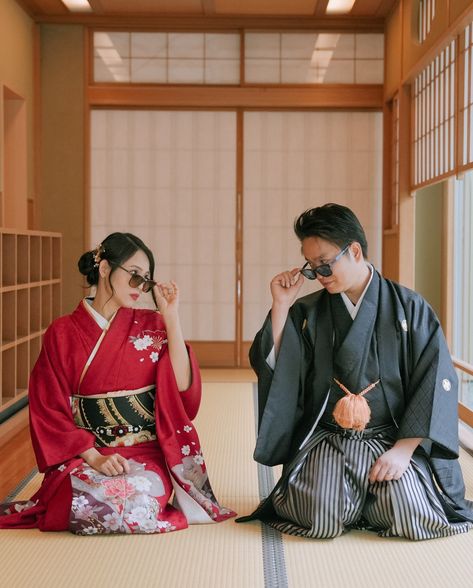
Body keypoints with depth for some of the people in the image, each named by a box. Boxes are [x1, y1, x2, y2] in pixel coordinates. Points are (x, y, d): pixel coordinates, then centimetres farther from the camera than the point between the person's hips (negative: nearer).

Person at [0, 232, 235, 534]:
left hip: (147, 454, 0)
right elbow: (50, 410, 0)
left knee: (137, 495, -33)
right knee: (92, 501, -33)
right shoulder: (63, 333, 3)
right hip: (84, 453, 0)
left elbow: (183, 390, -5)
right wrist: (94, 457, -13)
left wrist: (171, 319, -8)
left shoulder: (152, 326, 6)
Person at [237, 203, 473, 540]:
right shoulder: (307, 314, 6)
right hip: (326, 439, 1)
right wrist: (281, 306, -9)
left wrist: (404, 449, -12)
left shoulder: (409, 308, 0)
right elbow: (272, 370, -3)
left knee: (410, 518, -23)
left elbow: (436, 382, -4)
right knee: (323, 518, -25)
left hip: (392, 437, 0)